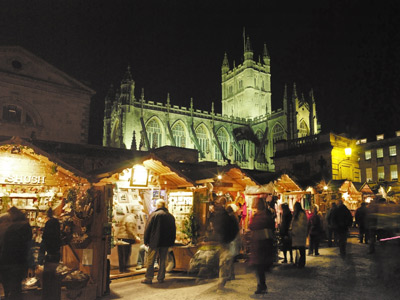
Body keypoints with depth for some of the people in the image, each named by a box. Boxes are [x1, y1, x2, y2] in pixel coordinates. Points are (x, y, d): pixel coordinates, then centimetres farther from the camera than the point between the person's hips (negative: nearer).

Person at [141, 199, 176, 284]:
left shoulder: (154, 215, -9)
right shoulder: (171, 216, 5)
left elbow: (147, 229, -6)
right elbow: (173, 230, 11)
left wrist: (146, 241, 2)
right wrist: (171, 242, 18)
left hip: (154, 242, -4)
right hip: (166, 243, 4)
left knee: (150, 261, 6)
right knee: (162, 261, 13)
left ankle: (148, 278, 9)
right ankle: (161, 278, 17)